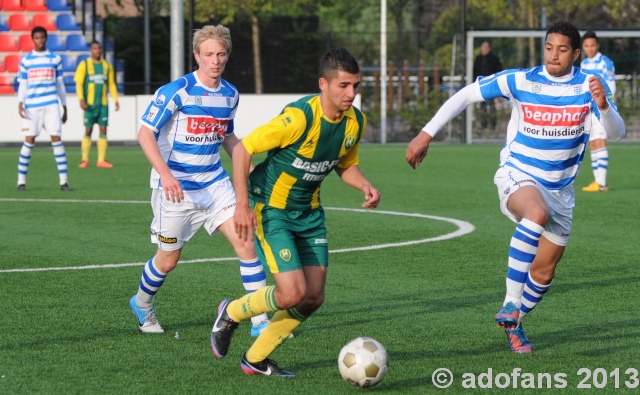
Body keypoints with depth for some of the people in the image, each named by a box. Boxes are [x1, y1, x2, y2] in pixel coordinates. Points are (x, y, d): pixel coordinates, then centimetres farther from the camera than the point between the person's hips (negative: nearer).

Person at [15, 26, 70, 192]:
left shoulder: (55, 58, 8)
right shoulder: (25, 60, 7)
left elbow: (60, 83, 13)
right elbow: (22, 84, 8)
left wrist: (64, 107, 13)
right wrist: (20, 103, -6)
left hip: (51, 105, 0)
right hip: (32, 106, 0)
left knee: (56, 138, -7)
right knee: (29, 141, -2)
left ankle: (63, 181, -4)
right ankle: (21, 181, 6)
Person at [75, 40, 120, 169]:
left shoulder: (107, 65, 11)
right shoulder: (84, 65, 0)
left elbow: (112, 84, 16)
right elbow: (79, 83, -4)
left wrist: (116, 100, 9)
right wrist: (81, 99, -16)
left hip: (103, 103, 3)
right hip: (90, 104, -3)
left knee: (103, 130, -1)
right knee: (88, 131, -2)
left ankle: (101, 160, 2)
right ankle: (85, 160, 3)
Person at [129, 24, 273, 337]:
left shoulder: (229, 94, 4)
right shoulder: (176, 91, -15)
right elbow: (145, 133, -18)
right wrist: (165, 175, -30)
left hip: (214, 183, 5)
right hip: (175, 188, -5)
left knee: (245, 241, -11)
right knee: (168, 259, 6)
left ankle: (261, 322, -6)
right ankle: (142, 304, 38)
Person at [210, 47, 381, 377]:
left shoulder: (356, 122, -5)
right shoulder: (299, 117, -27)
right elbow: (243, 149, -21)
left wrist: (365, 186, -8)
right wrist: (242, 205, -24)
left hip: (309, 213, 7)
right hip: (271, 209, -7)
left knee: (313, 298, 1)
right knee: (293, 293, -17)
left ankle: (256, 359, 20)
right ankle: (231, 313, 13)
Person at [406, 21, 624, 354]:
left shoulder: (589, 86, -7)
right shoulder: (522, 81, -11)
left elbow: (616, 133, -17)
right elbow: (467, 95, -4)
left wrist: (602, 105, -38)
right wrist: (427, 134, -8)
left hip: (560, 189, 4)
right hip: (518, 175, -3)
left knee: (543, 273, 8)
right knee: (537, 213, -38)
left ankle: (513, 324, 36)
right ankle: (510, 305, -33)